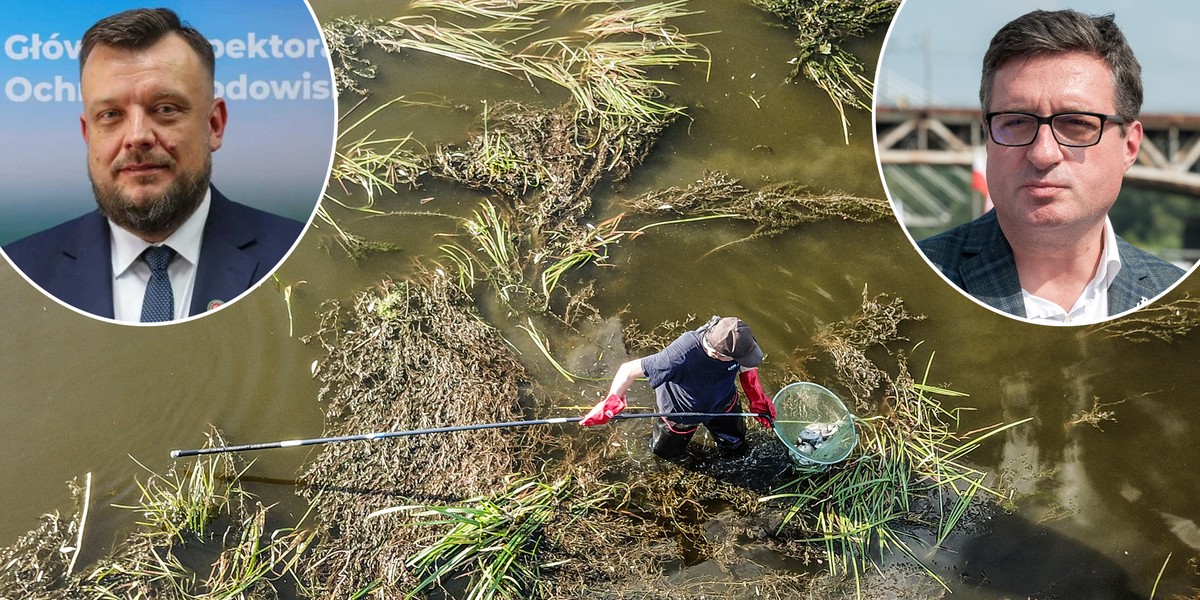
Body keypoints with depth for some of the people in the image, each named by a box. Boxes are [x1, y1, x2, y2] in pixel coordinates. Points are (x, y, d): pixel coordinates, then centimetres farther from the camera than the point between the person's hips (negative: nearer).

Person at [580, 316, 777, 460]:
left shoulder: (736, 339, -35)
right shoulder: (680, 357, -49)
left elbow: (747, 368, -10)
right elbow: (629, 369, -40)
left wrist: (759, 402, -10)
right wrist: (609, 404, -43)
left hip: (723, 404, 3)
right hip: (682, 412, -3)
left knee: (735, 446, 27)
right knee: (666, 453, 23)